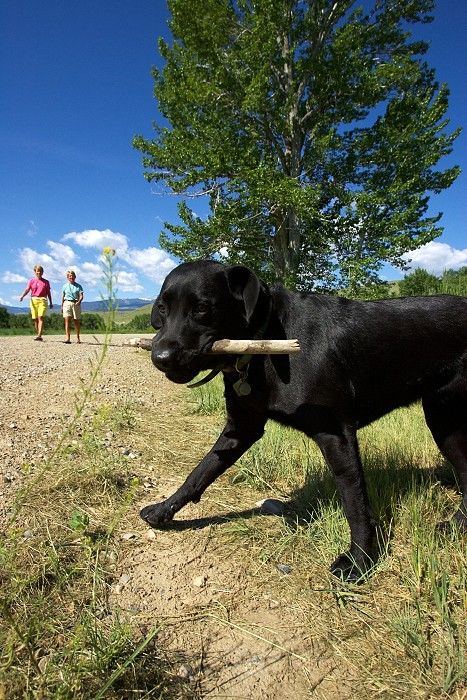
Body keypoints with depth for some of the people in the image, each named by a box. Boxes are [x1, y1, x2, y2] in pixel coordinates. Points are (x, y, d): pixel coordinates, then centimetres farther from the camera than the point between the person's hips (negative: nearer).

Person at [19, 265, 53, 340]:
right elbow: (27, 289, -1)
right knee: (35, 319, 3)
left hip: (42, 300, -2)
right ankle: (37, 334, 12)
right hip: (33, 300, 2)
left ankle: (39, 335, -27)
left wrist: (51, 303, 13)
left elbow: (48, 293, 15)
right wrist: (22, 296, -20)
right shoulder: (31, 281, 12)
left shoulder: (46, 282, 12)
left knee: (40, 317, -17)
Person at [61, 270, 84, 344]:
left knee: (77, 321, 7)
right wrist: (62, 306, 15)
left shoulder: (78, 286, 6)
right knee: (67, 320, -13)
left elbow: (81, 295, -3)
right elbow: (63, 296, 17)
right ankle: (67, 338, -19)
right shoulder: (65, 286, 11)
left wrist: (79, 301, -22)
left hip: (76, 303, 0)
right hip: (67, 303, 0)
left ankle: (78, 337, 23)